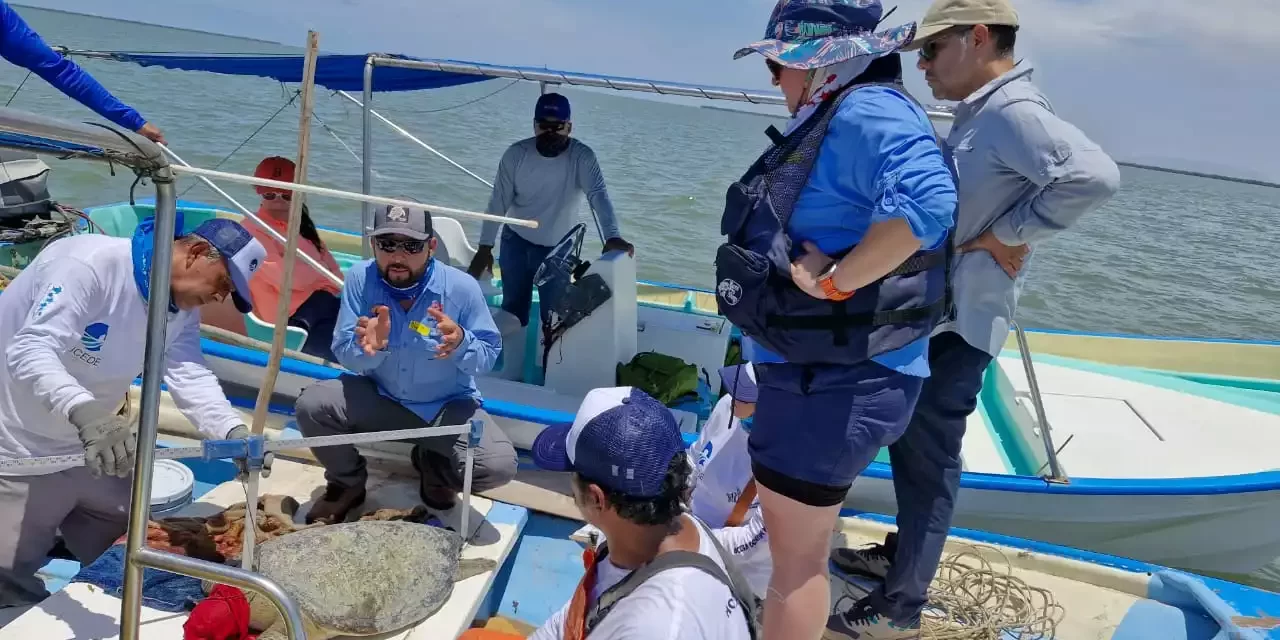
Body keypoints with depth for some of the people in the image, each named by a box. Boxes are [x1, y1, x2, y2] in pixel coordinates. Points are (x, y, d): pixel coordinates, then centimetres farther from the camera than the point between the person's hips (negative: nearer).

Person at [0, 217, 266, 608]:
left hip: (88, 449, 8)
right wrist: (84, 412, -57)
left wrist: (234, 432, -33)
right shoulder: (90, 263, -29)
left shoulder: (182, 310, -3)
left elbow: (190, 375, -15)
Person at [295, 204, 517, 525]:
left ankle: (435, 465, 13)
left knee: (499, 466, -24)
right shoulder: (359, 278, -15)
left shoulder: (462, 287, -21)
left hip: (447, 405, -1)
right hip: (379, 397, 2)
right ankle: (348, 483, 8)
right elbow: (344, 354, -13)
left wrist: (461, 343, -37)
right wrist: (368, 348, -37)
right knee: (312, 404, -24)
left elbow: (488, 356, -14)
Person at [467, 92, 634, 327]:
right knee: (513, 308, 11)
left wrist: (612, 237, -47)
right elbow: (498, 202, -8)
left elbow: (599, 195, -30)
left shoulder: (582, 157, -18)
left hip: (558, 249, -1)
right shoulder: (516, 154, -12)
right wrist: (485, 247, -11)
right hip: (516, 242, 1)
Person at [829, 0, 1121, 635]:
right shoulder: (978, 115, 11)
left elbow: (1093, 175, -35)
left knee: (929, 457, 0)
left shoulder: (1013, 112, -20)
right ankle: (901, 552, 37)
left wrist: (1005, 237, -27)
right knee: (907, 441, 20)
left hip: (958, 324, -10)